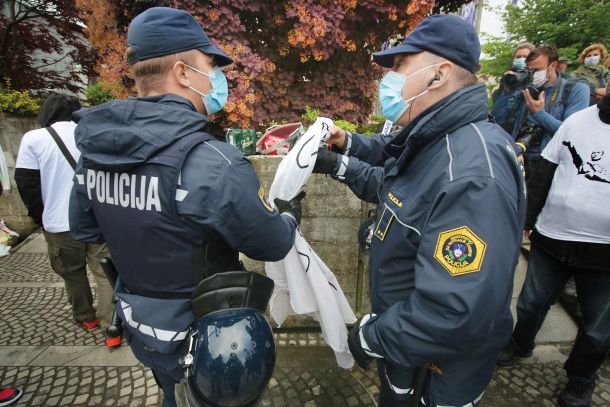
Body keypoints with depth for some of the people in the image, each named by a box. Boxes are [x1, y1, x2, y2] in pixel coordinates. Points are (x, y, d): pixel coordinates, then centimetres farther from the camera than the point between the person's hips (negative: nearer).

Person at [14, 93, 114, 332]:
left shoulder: (33, 139, -4)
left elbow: (27, 183, -2)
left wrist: (40, 217, 11)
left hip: (61, 224, 0)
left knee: (73, 274, 18)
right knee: (105, 272, 7)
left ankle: (85, 318, 32)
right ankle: (110, 324, 8)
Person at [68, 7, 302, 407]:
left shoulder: (94, 148, -8)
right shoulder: (213, 162, -31)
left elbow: (84, 229, 6)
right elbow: (272, 244, -19)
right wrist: (290, 214, 1)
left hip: (140, 328, 6)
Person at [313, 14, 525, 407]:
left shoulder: (471, 174, -36)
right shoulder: (430, 141, -2)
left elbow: (458, 314, -39)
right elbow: (394, 190, 14)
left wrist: (373, 335, -23)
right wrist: (341, 165, 2)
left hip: (443, 363, -8)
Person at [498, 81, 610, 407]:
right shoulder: (579, 119, 2)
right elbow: (544, 172, 4)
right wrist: (527, 219, 3)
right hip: (550, 236, 2)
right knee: (532, 301, 19)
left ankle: (581, 379, 39)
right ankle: (520, 344, 45)